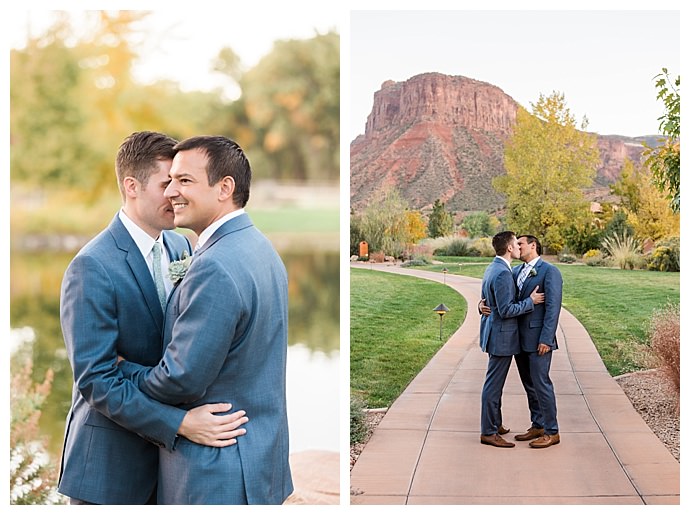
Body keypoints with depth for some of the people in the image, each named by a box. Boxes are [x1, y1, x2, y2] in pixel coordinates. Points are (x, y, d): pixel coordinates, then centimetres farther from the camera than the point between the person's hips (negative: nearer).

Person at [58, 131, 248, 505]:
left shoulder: (179, 246, 3)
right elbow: (94, 380, -21)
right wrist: (180, 424, -27)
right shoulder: (92, 268, -19)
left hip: (168, 447, 6)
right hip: (112, 463, -6)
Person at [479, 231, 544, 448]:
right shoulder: (503, 274, -22)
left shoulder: (492, 268, 10)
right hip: (502, 335, -11)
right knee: (494, 384, -4)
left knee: (494, 383, 19)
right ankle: (488, 432, 3)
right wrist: (530, 301, -15)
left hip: (494, 331, 11)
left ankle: (494, 424, 31)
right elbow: (506, 310, -23)